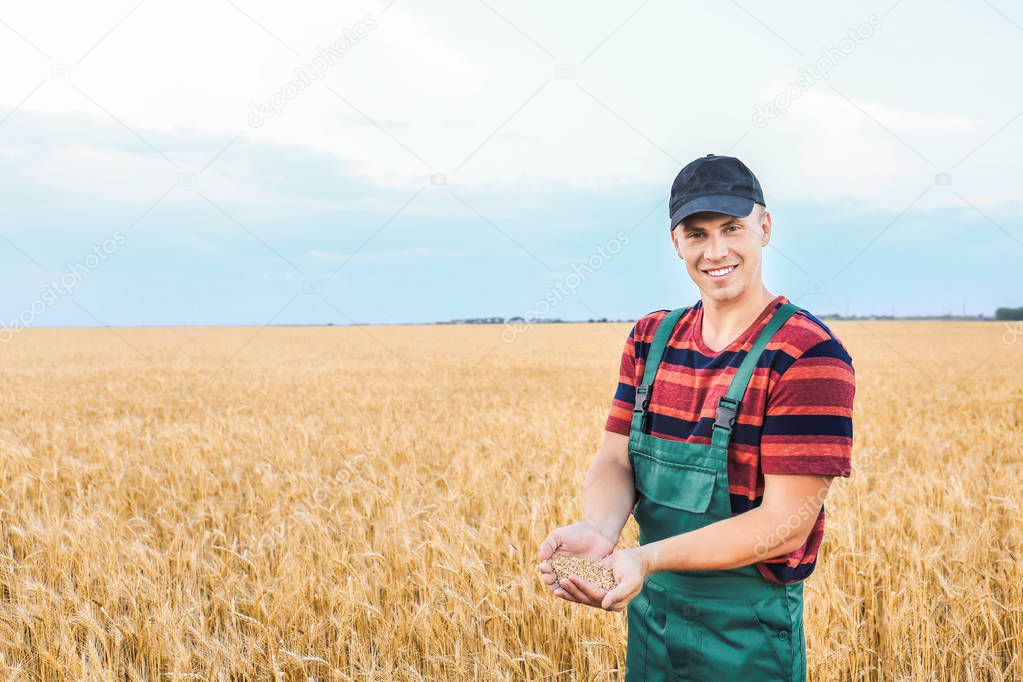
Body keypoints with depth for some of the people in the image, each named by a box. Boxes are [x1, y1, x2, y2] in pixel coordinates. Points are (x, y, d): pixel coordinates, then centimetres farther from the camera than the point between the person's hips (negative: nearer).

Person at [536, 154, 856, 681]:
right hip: (648, 611, 5)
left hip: (748, 628, -5)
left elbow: (786, 522, -20)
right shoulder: (651, 339, 3)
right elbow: (615, 459, -3)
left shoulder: (809, 356, -17)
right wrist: (598, 529, -25)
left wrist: (646, 559, -31)